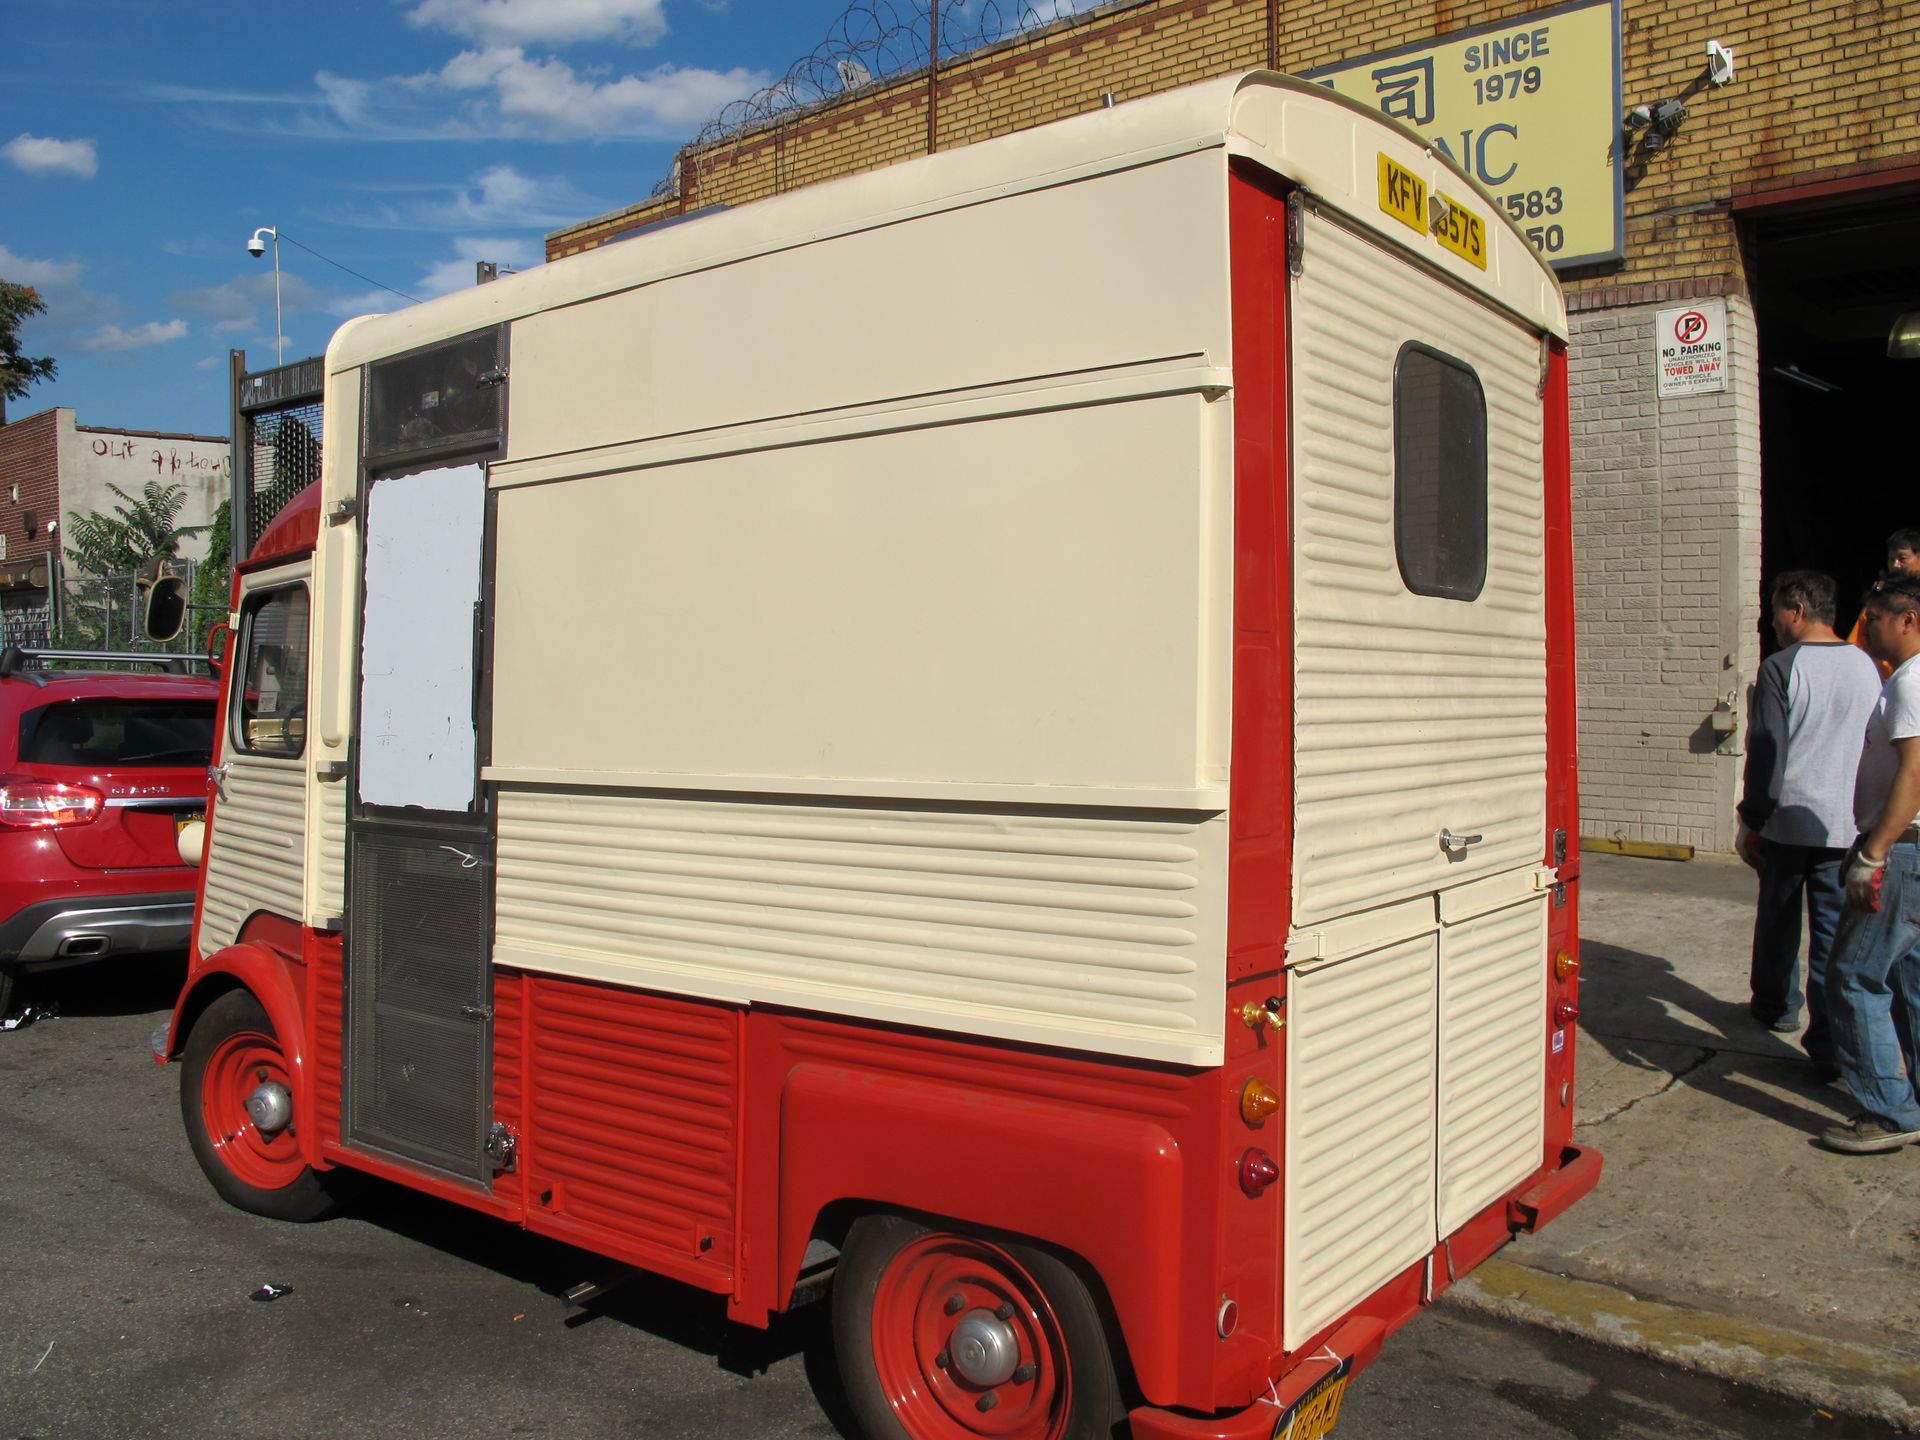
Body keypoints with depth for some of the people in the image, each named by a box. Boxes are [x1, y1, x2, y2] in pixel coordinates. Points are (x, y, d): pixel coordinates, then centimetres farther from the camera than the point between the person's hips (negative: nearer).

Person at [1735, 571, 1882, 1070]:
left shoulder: (1781, 667, -11)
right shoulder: (1867, 667, 5)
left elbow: (1766, 751, -12)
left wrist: (1752, 820, -5)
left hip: (1789, 819, -3)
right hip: (1848, 823, 3)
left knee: (1778, 918, 16)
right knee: (1837, 930, 3)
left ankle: (1776, 1004, 33)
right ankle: (1831, 1040, 0)